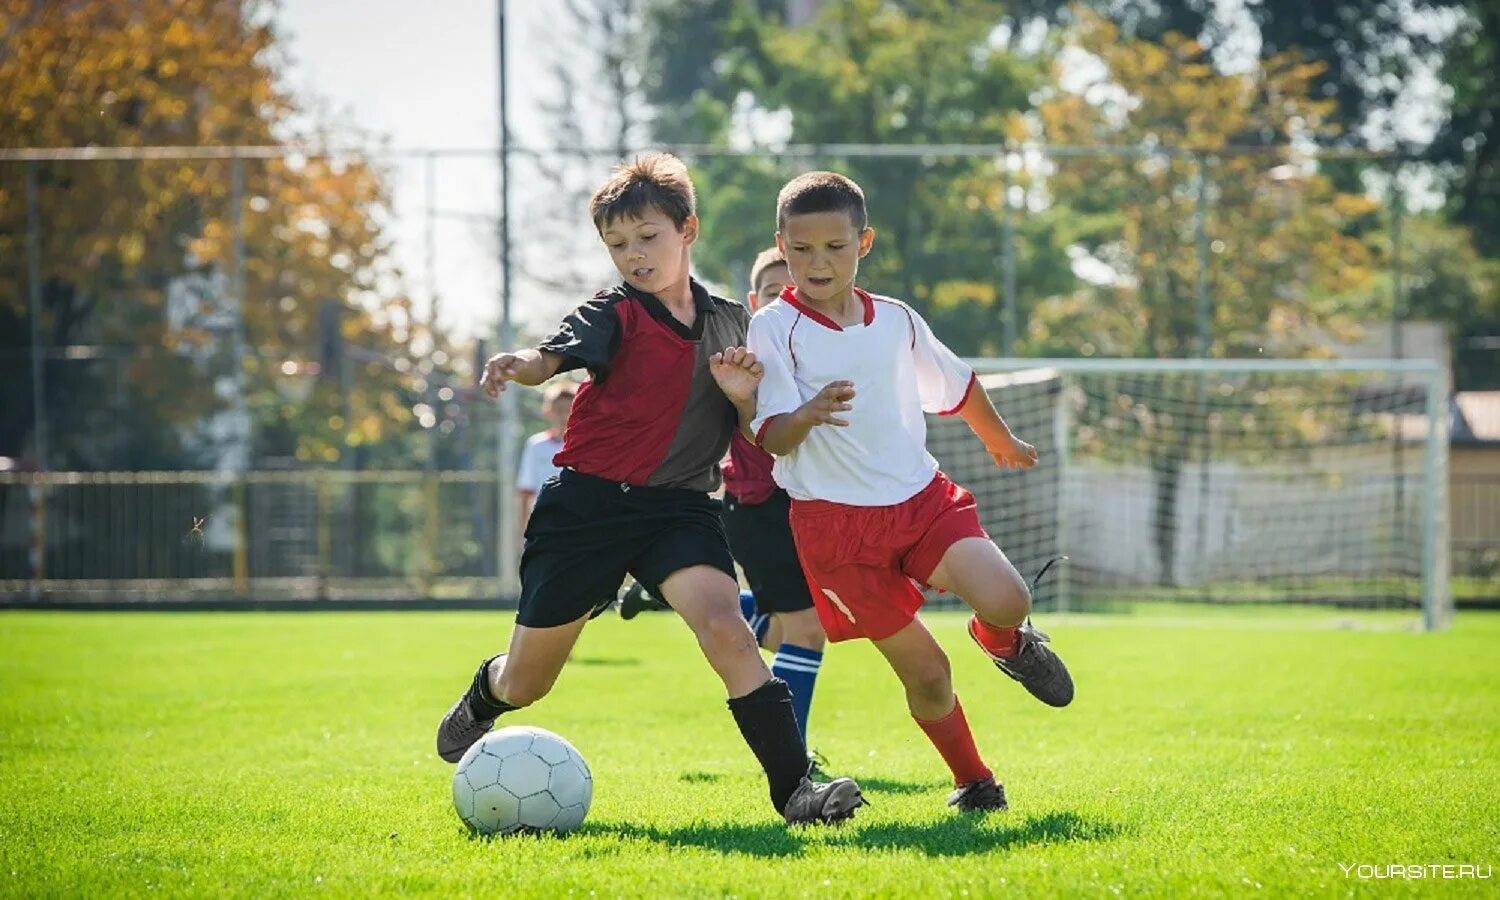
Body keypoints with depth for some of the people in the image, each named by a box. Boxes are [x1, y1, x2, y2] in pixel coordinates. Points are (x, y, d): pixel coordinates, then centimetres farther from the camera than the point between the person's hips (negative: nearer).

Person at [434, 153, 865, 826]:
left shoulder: (729, 322, 8)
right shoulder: (614, 315, -4)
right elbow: (555, 356, -25)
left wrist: (743, 395, -9)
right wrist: (520, 364, -49)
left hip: (678, 506, 1)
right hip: (588, 501, -1)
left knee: (724, 627, -27)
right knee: (524, 685, 11)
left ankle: (793, 786, -28)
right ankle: (483, 696, 49)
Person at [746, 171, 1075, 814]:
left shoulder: (896, 320, 7)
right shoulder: (774, 328, -7)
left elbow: (955, 384, 26)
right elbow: (772, 437, -14)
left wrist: (1001, 441, 40)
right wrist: (809, 414, -36)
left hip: (921, 496, 3)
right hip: (834, 518, -3)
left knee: (1006, 601, -21)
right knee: (924, 672, -4)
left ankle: (1004, 641, 17)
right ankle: (973, 782, 20)